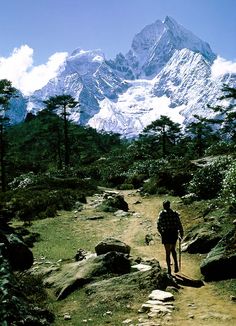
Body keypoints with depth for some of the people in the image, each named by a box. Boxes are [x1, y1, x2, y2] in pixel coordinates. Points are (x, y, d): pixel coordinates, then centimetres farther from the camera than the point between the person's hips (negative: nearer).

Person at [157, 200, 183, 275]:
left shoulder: (162, 213, -4)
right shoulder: (175, 213, 3)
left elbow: (158, 224, -7)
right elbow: (179, 224, 0)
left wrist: (161, 232, 9)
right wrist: (181, 232, 12)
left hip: (166, 234, -3)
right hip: (174, 233, 3)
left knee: (167, 252, 7)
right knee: (173, 249, 23)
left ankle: (169, 269, 10)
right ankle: (176, 265, 14)